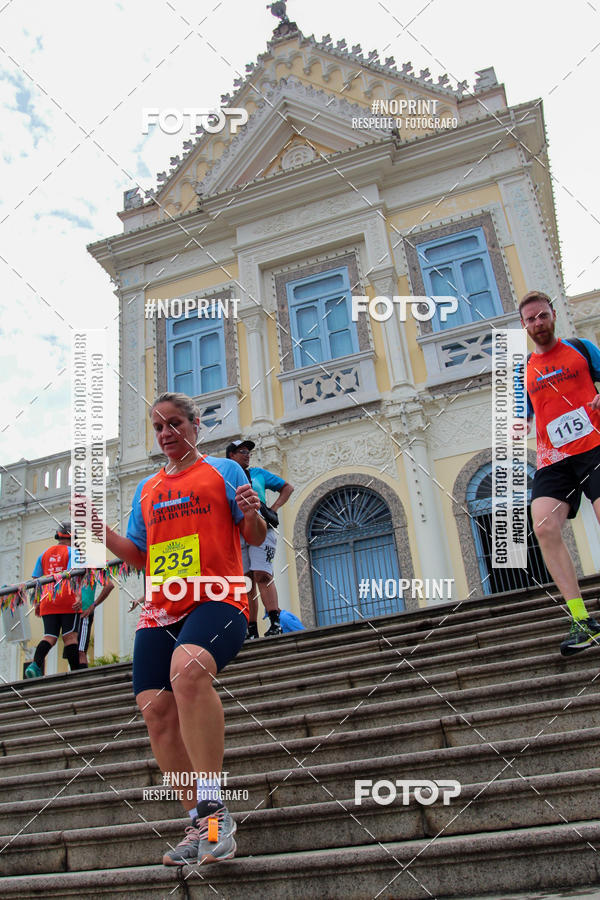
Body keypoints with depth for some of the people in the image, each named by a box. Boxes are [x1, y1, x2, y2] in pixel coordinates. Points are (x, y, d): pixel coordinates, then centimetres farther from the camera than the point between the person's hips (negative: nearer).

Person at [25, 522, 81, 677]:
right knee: (70, 636, -2)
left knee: (49, 636, 3)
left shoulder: (44, 554, 17)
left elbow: (35, 580, 14)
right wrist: (78, 597, -19)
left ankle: (35, 664, -19)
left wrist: (37, 603, 19)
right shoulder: (72, 552, 1)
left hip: (47, 602, 4)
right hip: (67, 601, -4)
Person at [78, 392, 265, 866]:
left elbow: (255, 538, 6)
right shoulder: (147, 489, 23)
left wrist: (253, 513, -16)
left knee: (188, 666, -34)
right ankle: (201, 824, 6)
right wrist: (100, 529, 10)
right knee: (155, 709, -7)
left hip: (216, 601, -5)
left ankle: (213, 807, -27)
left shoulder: (224, 470, 10)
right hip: (159, 612, 6)